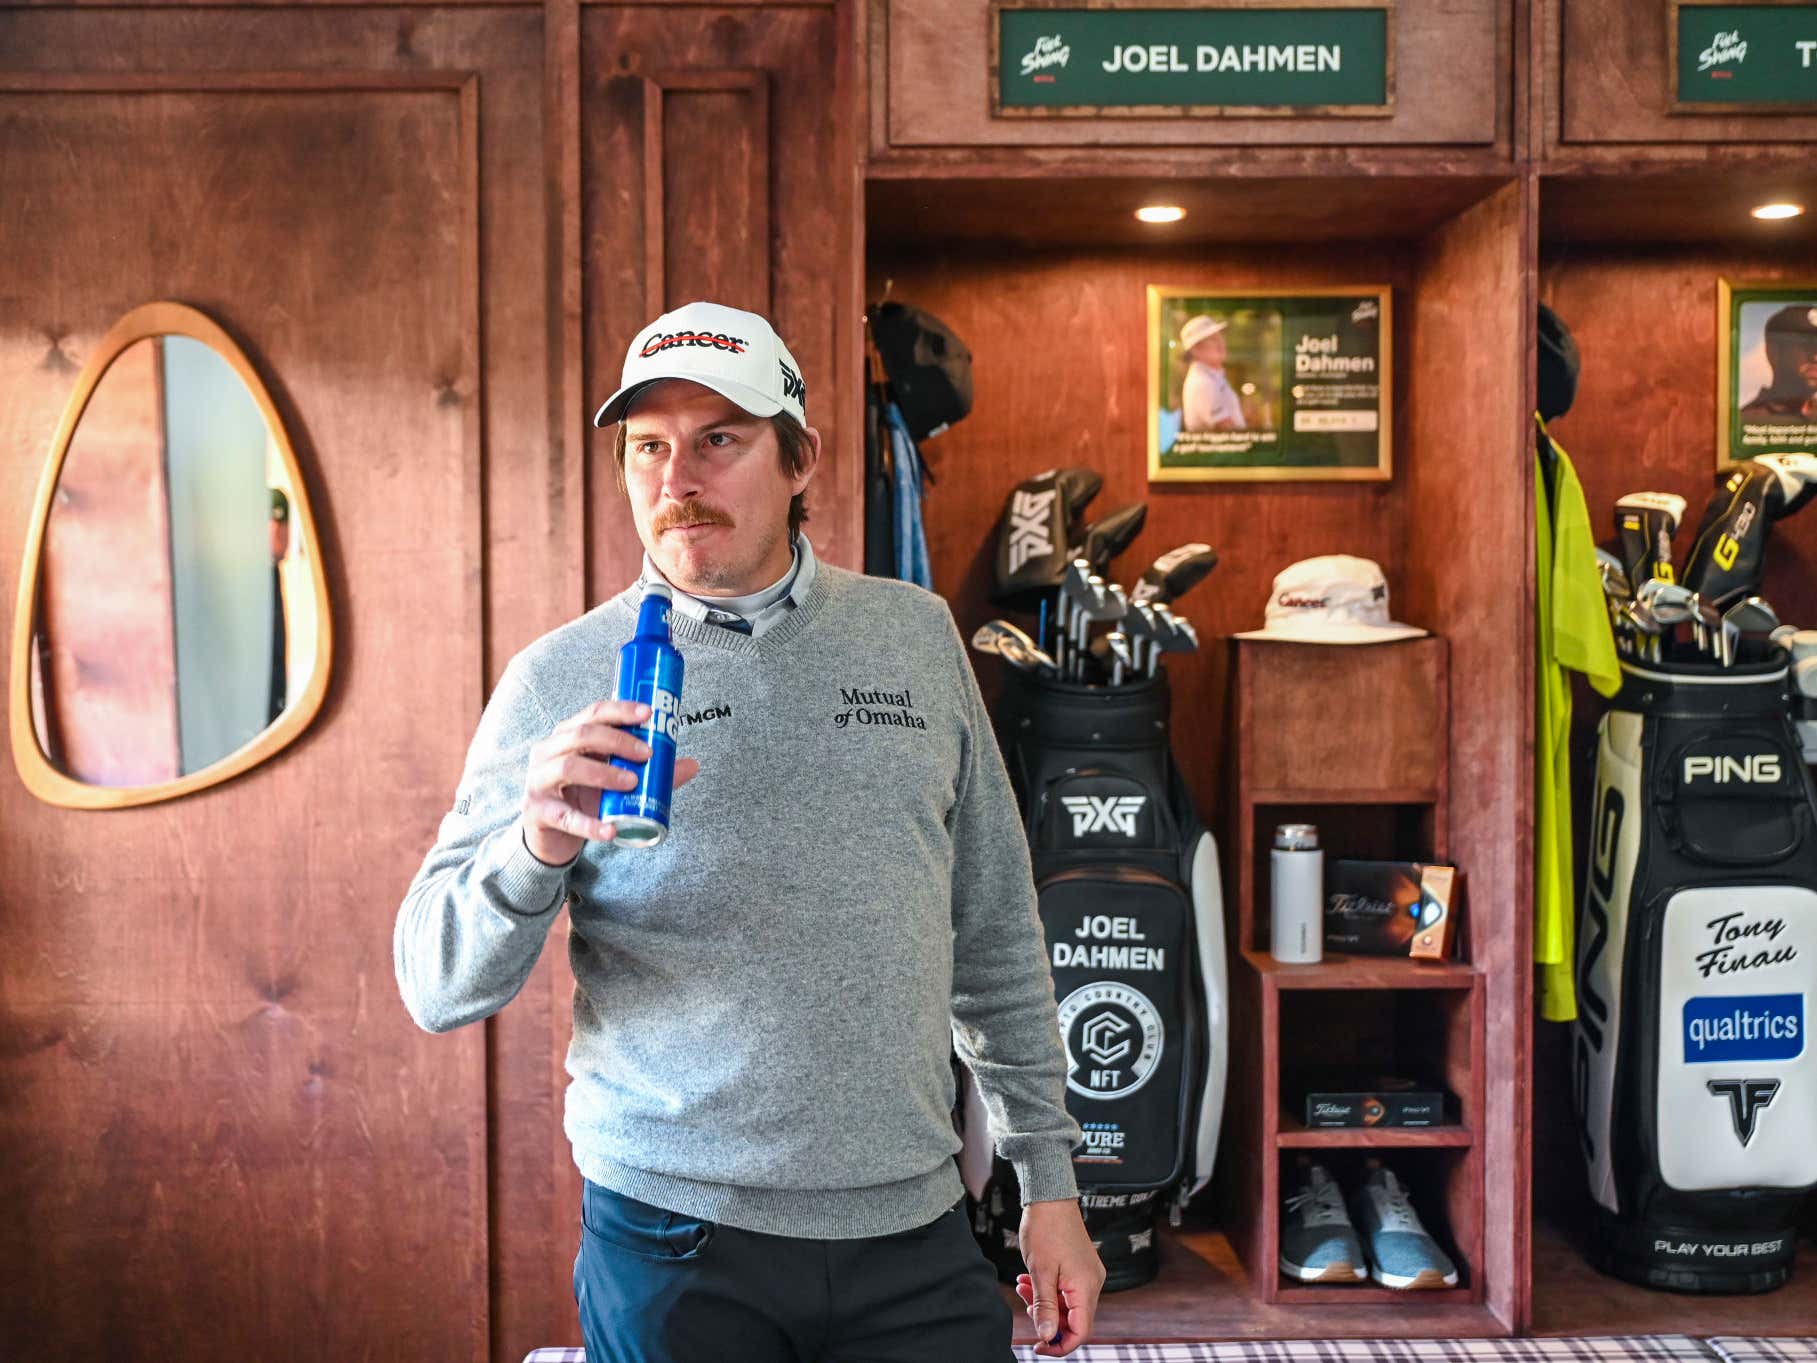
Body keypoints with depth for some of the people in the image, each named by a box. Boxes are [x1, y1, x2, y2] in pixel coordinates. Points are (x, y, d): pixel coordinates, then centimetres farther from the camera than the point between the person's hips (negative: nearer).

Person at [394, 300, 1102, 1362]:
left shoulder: (915, 636, 3)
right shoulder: (561, 679, -4)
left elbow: (994, 930, 8)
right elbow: (437, 988, -6)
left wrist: (1051, 1182, 8)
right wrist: (538, 845, -26)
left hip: (910, 1234, 2)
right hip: (673, 1245, -1)